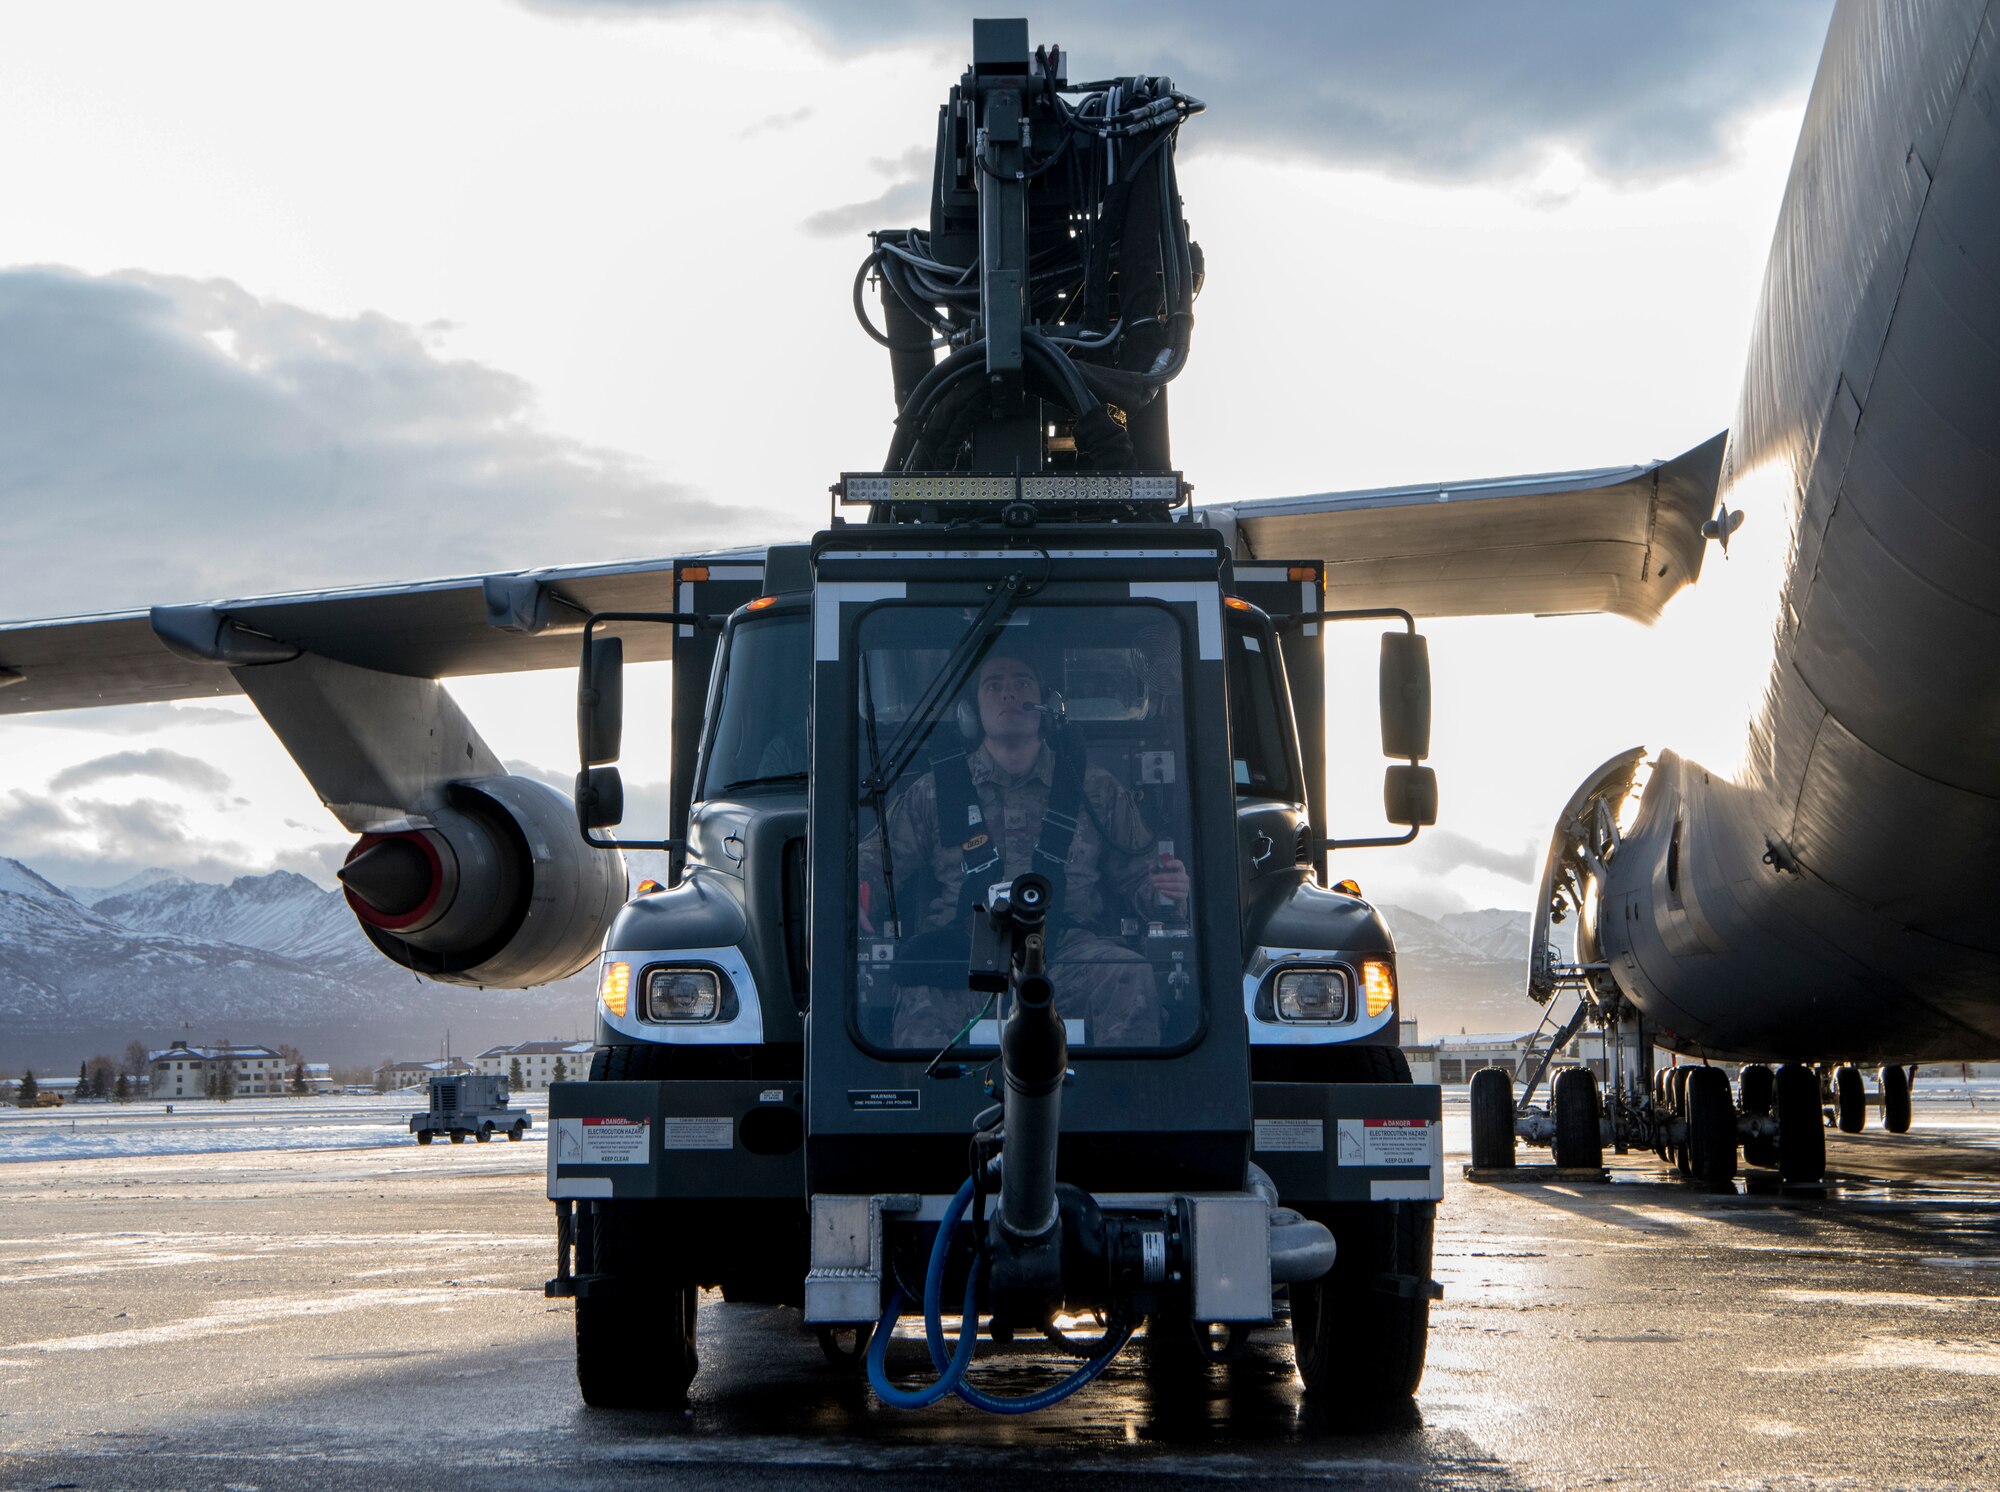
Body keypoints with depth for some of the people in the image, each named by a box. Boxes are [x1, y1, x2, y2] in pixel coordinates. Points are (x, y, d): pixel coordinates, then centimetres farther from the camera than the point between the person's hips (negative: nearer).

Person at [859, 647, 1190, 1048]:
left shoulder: (1095, 789, 19)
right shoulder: (933, 793, 18)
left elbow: (1136, 879, 21)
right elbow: (876, 861, 16)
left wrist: (1164, 893, -4)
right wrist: (855, 900, -8)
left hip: (1067, 955, 2)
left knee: (1131, 976, -32)